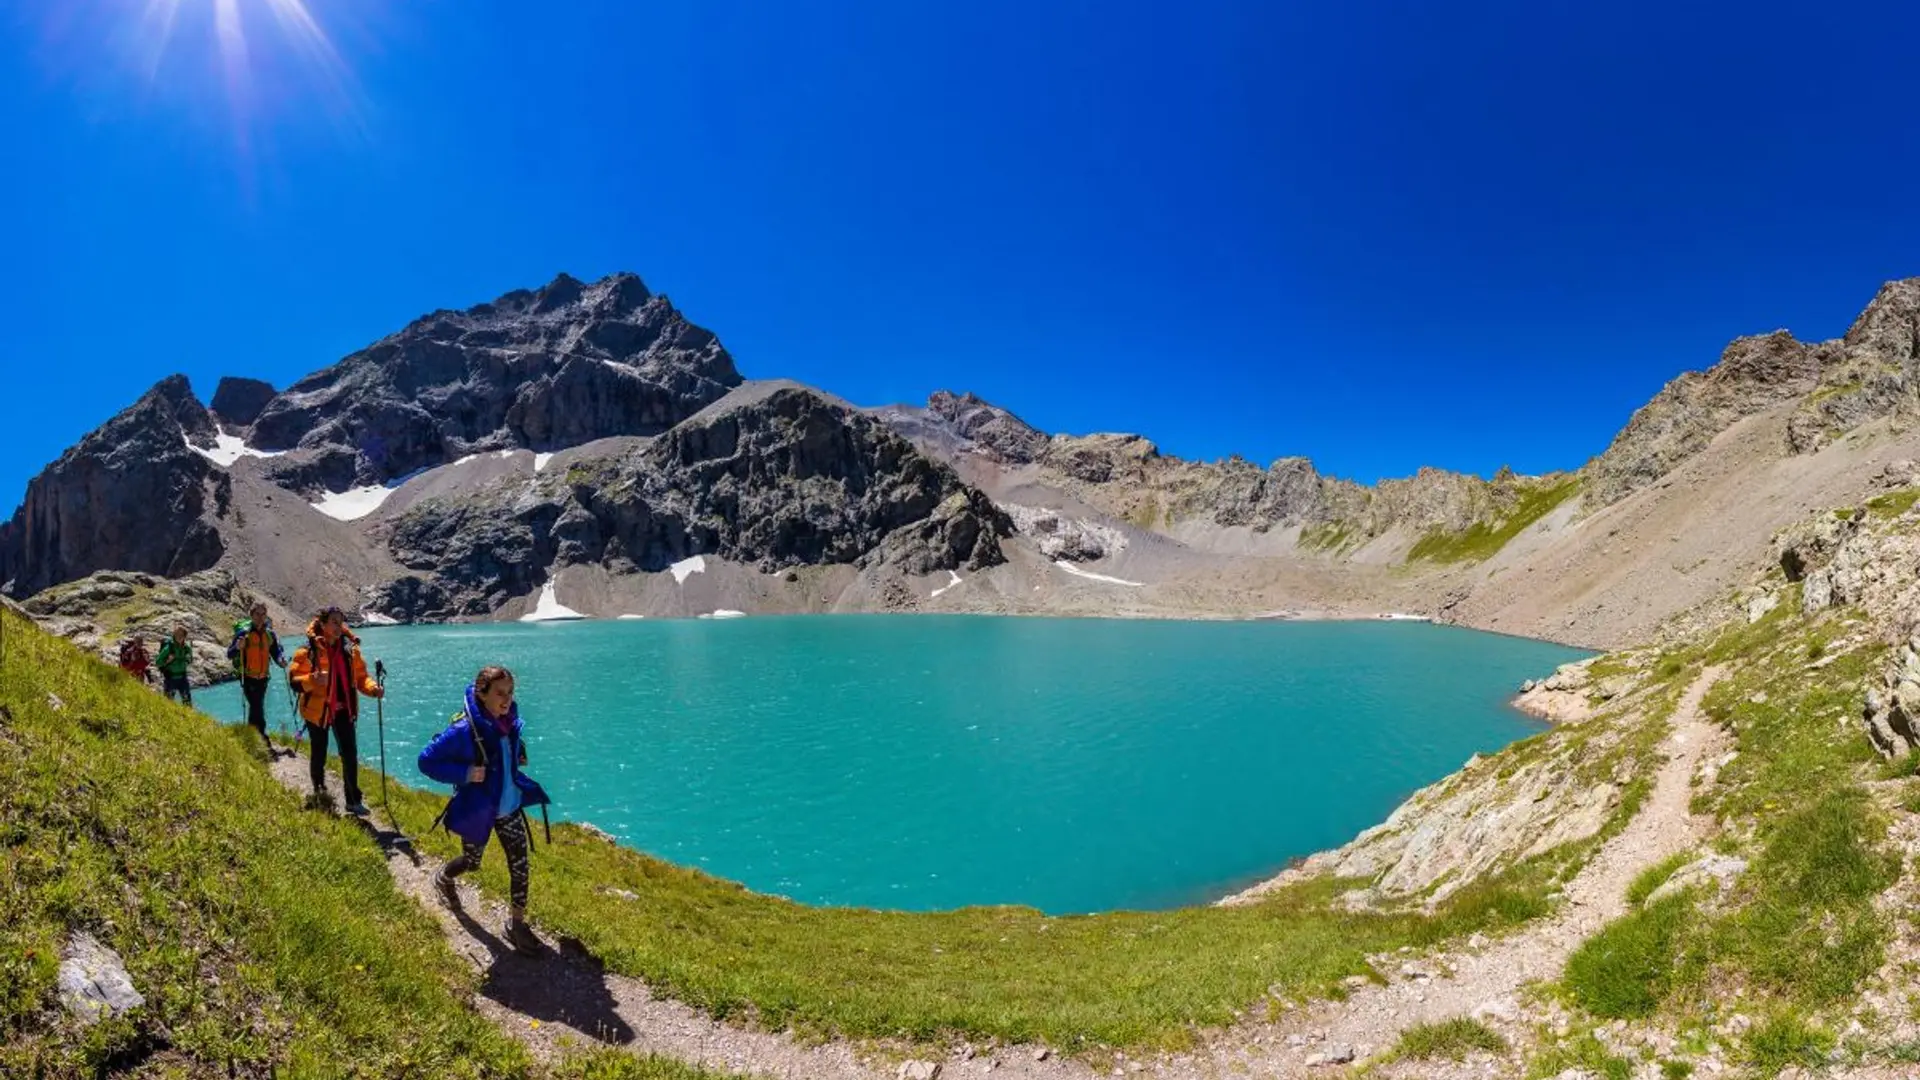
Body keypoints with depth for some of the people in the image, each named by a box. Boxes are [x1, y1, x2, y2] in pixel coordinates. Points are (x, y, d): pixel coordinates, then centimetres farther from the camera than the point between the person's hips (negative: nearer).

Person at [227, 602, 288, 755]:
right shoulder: (243, 632, -9)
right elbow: (229, 655, -10)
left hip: (263, 678, 5)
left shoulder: (270, 634, 5)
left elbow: (276, 653, 8)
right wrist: (237, 647, -32)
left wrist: (281, 660, -14)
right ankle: (265, 743, -11)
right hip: (248, 678, -5)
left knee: (256, 708, 17)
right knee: (257, 708, -11)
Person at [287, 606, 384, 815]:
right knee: (319, 753, 15)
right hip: (318, 710, -2)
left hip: (343, 710, 3)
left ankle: (353, 800, 4)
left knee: (350, 754, -2)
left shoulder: (350, 649, 0)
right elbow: (294, 680, -13)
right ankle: (319, 787, 45)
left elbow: (360, 676, 6)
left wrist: (373, 688, -13)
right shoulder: (308, 651, -13)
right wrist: (313, 680, -33)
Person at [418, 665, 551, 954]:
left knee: (520, 862, 4)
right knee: (472, 862, 20)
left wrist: (518, 754, -2)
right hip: (478, 810, -5)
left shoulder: (508, 720, -6)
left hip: (510, 805, 5)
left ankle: (516, 922, 19)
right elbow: (426, 761, -20)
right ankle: (444, 880, 55)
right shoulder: (464, 729, -26)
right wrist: (464, 773, -28)